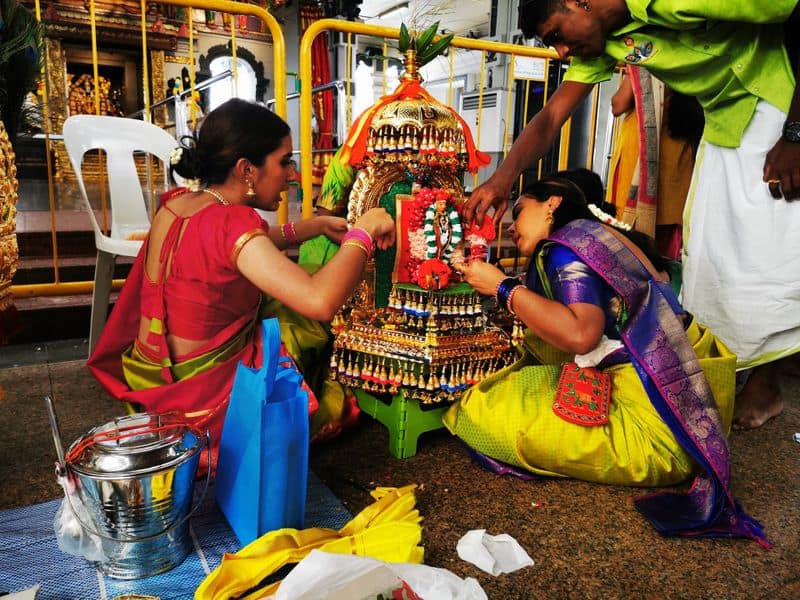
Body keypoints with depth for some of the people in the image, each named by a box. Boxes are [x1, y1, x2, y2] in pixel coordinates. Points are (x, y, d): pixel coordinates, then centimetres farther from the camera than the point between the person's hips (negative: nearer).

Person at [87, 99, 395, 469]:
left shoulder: (175, 204, -2)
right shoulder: (229, 222, -27)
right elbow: (320, 302, -39)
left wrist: (317, 226, 8)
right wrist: (363, 232, -22)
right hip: (198, 402, -7)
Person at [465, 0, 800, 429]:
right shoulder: (602, 41, -4)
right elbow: (552, 116, -10)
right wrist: (503, 177, -27)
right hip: (726, 116, 8)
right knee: (707, 246, 7)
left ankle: (764, 385, 9)